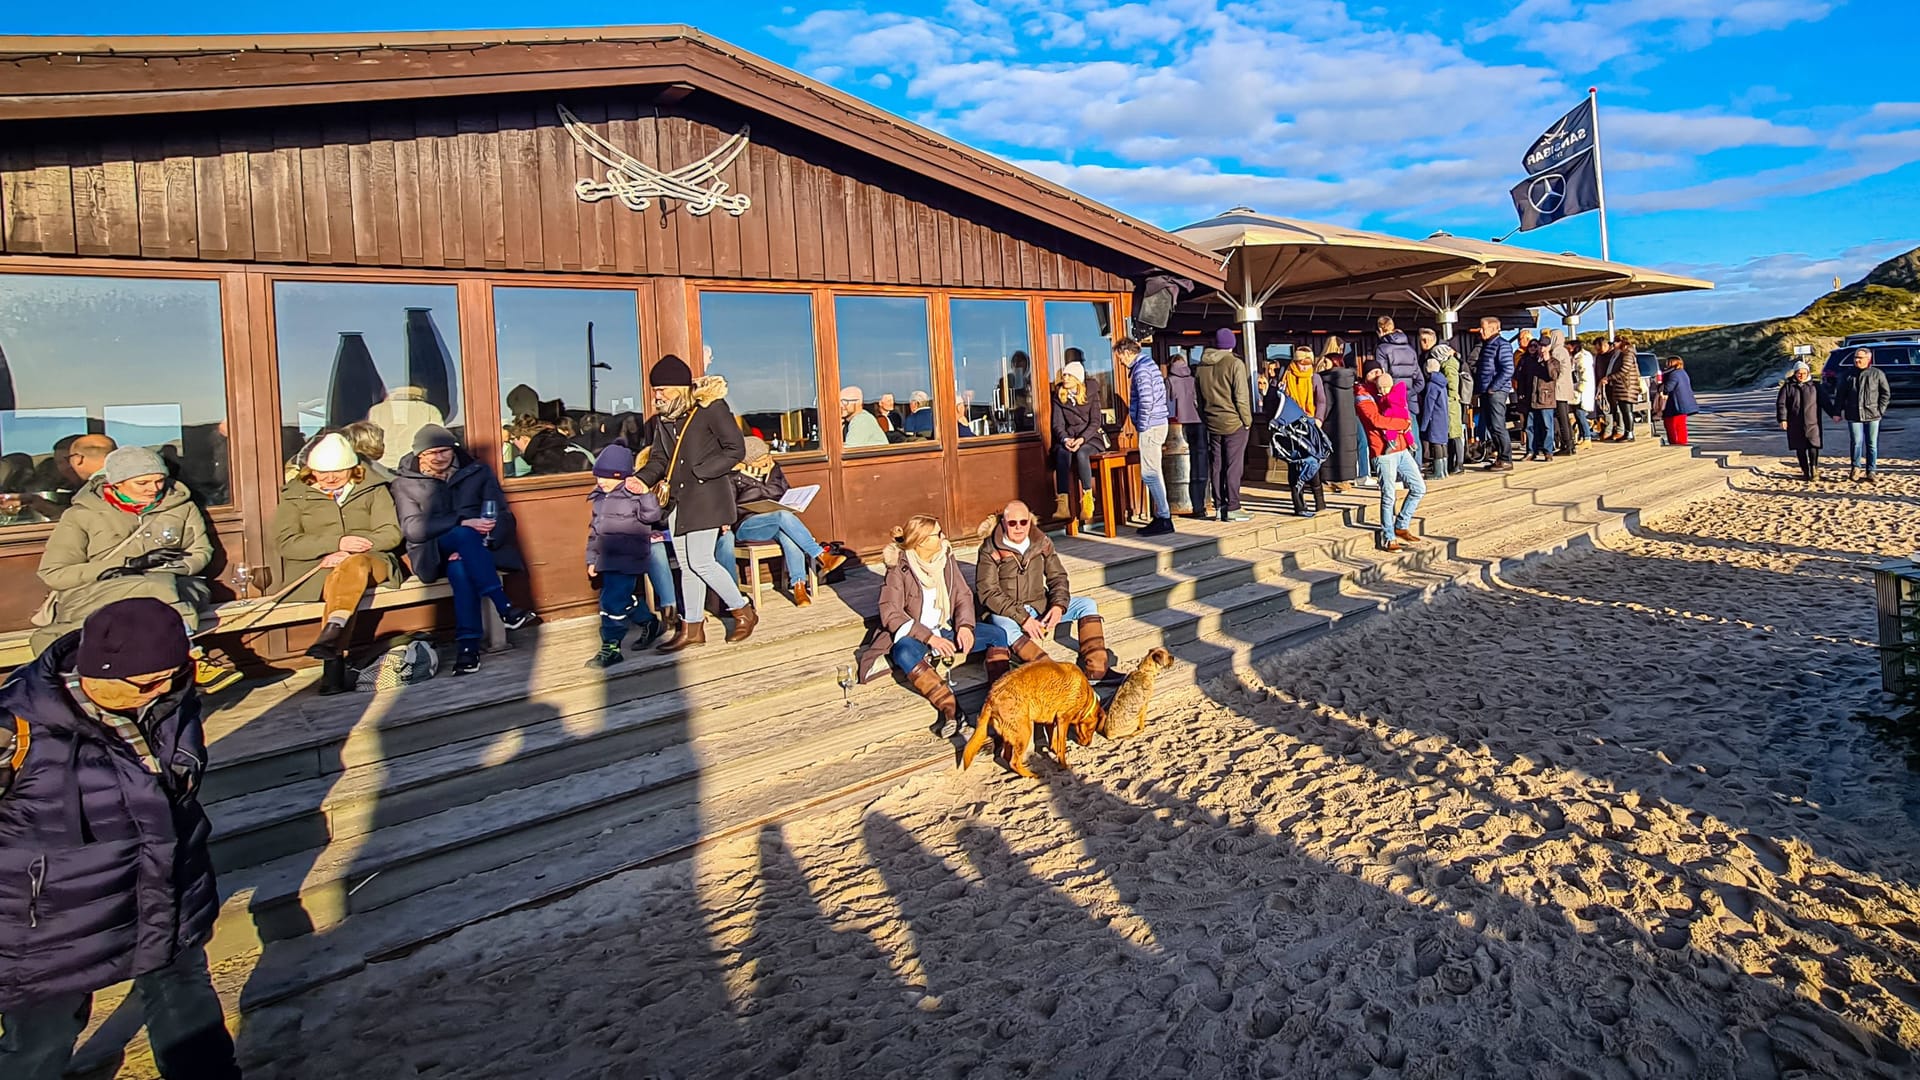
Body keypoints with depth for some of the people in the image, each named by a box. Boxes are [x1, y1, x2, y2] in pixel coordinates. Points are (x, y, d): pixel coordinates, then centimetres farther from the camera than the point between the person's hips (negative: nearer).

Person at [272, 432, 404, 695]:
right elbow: (286, 543, 1)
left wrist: (349, 554, -14)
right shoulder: (295, 496, 15)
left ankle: (332, 632, -57)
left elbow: (391, 533, 2)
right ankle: (334, 667, -48)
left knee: (355, 565, -37)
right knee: (337, 583, -35)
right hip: (317, 567, 0)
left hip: (371, 561, 0)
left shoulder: (373, 489, 15)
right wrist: (337, 542, -15)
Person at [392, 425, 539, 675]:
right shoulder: (405, 484, 9)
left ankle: (467, 645, -42)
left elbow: (504, 517, 3)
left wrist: (477, 544, -17)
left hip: (476, 549, 1)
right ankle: (505, 610, -43)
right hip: (433, 556, -1)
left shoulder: (478, 473, 12)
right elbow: (412, 528, -7)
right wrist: (463, 523, -21)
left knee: (459, 567, -37)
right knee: (464, 535, -36)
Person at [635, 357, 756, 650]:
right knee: (687, 565, 10)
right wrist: (641, 479, -5)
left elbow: (736, 449, -11)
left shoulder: (711, 407, -10)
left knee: (700, 562, -9)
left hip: (707, 497, -7)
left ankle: (744, 612, 9)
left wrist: (698, 472, -17)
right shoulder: (664, 417, 10)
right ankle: (692, 628, 19)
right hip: (677, 500, 7)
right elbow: (659, 458, 16)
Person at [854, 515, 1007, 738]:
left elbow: (964, 595, 4)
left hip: (947, 629, 5)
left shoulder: (946, 558, 2)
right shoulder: (899, 569, -13)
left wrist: (965, 625, -16)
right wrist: (929, 637, -27)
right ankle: (949, 708, -47)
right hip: (912, 635, -5)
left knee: (997, 635, -14)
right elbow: (891, 613, -18)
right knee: (905, 653, -39)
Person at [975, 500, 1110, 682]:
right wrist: (1022, 618, -24)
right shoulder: (990, 551, -10)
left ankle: (1096, 669, -22)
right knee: (1004, 627, -40)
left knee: (1087, 604, -10)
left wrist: (1058, 606, -13)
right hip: (1008, 613, -5)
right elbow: (988, 593, -15)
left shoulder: (1042, 543, 4)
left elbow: (1058, 577, 8)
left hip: (1040, 606, 5)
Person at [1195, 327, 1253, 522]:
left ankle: (1219, 506, 14)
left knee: (1217, 466, 11)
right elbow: (1241, 396, -13)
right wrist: (1247, 420, -4)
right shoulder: (1235, 363, -11)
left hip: (1212, 424, 6)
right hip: (1234, 422, -5)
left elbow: (1199, 396, 11)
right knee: (1234, 466, -2)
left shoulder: (1201, 366, 7)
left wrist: (1206, 417, 15)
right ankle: (1232, 508, -2)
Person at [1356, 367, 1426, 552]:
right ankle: (1388, 538, 3)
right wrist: (1404, 423, -8)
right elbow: (1377, 420, -17)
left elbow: (1405, 417, 12)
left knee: (1419, 488, 8)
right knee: (1389, 496, -7)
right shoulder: (1363, 398, -3)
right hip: (1384, 453, -7)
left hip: (1402, 450, 7)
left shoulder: (1393, 397, 21)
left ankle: (1401, 526, 22)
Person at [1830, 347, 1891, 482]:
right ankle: (1855, 468, 13)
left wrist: (1880, 409, -4)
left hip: (1872, 415, -1)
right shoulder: (1847, 375, 8)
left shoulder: (1878, 374, 3)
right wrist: (1837, 412, 5)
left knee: (1872, 444, 4)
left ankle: (1871, 471, 11)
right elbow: (1840, 395, 10)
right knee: (1856, 443, -2)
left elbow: (1886, 393, 5)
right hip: (1854, 415, 1)